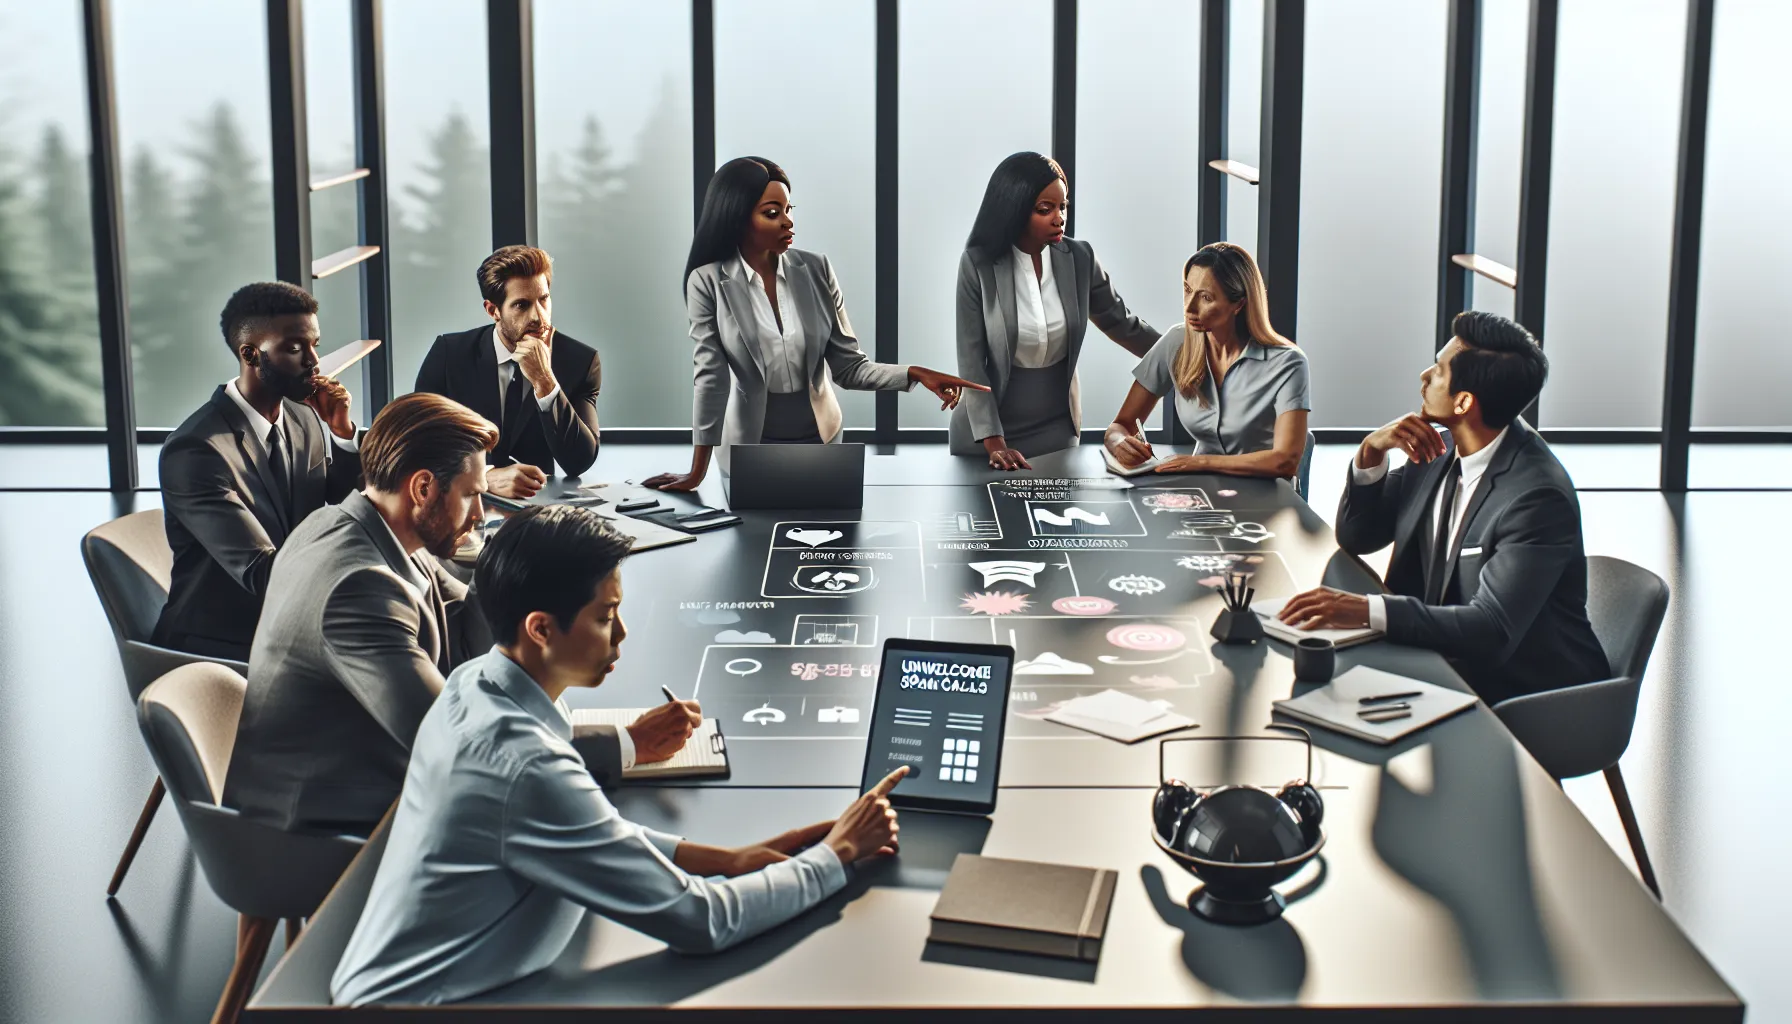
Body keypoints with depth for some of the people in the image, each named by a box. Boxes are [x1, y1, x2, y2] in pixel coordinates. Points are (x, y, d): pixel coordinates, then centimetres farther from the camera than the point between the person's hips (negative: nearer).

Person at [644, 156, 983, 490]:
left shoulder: (816, 270, -6)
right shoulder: (708, 282, -12)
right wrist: (698, 471, -16)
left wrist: (914, 374, -19)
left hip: (821, 439, 3)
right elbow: (712, 376, -13)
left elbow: (848, 367, -4)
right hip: (750, 446, -3)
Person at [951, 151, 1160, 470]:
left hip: (1057, 428, 2)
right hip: (989, 428, -2)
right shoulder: (978, 264, -13)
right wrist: (994, 443, -20)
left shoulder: (1079, 258, -6)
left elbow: (1123, 324, 8)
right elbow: (971, 358, -14)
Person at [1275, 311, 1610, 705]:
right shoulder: (1443, 453, 0)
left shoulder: (1537, 496, -24)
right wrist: (1371, 452, -10)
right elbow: (1355, 537, 9)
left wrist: (1366, 609, -41)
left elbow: (1492, 629, -32)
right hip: (1451, 668, 7)